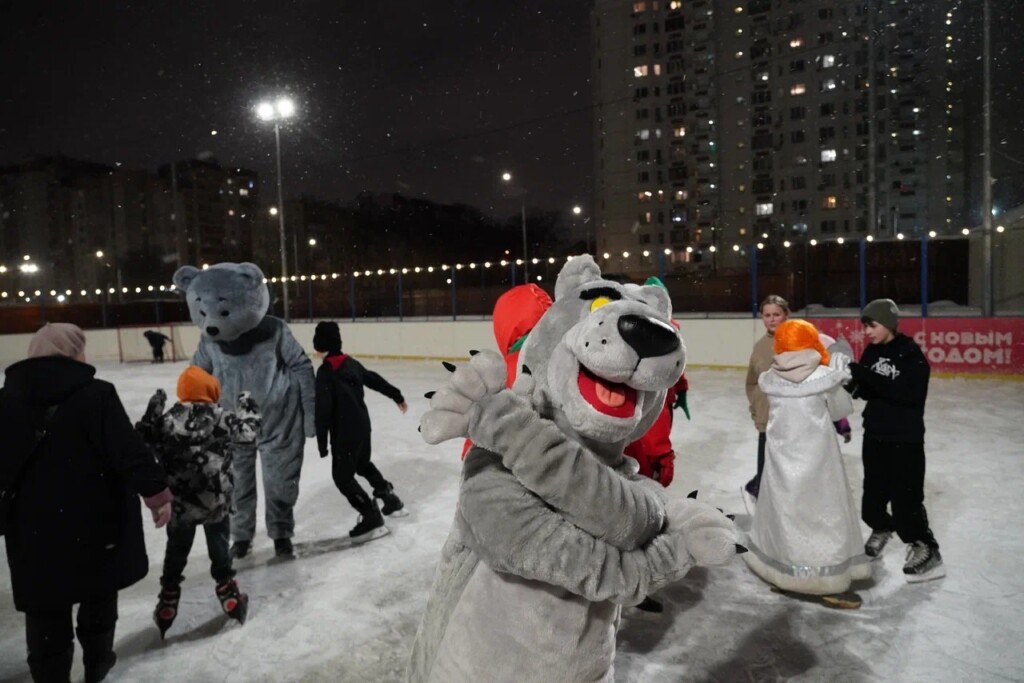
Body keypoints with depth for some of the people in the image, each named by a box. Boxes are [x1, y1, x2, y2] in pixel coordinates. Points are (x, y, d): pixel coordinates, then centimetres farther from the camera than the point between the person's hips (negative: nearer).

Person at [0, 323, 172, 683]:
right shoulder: (96, 394, -16)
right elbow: (131, 451, -20)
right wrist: (155, 490, -10)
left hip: (35, 528, 3)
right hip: (97, 520, -2)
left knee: (46, 607, 13)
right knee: (100, 590, 20)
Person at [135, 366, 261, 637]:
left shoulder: (166, 420, -9)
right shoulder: (221, 418, -10)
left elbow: (142, 440, 4)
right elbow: (250, 432, 2)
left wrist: (153, 410, 11)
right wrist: (248, 407, 18)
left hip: (179, 504, 1)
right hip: (216, 501, -1)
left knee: (176, 552, 18)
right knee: (219, 549, 16)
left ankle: (167, 602, 25)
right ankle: (228, 594, 25)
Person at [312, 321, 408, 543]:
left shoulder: (325, 372, -17)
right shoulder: (351, 363, 5)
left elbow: (323, 410, -20)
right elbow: (375, 380, 17)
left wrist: (322, 442, -15)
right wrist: (398, 397, 31)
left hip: (344, 432, -8)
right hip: (362, 425, 8)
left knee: (342, 476, 1)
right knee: (363, 464, 28)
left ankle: (372, 518, 1)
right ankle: (390, 498, 35)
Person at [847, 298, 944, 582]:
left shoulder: (911, 355, -14)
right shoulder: (871, 352, 3)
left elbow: (908, 393, -27)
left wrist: (868, 376, -35)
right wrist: (855, 382, -15)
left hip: (905, 439, -6)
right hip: (874, 435, 6)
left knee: (905, 498, -5)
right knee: (873, 493, 16)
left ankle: (926, 551, 10)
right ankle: (881, 528, 42)